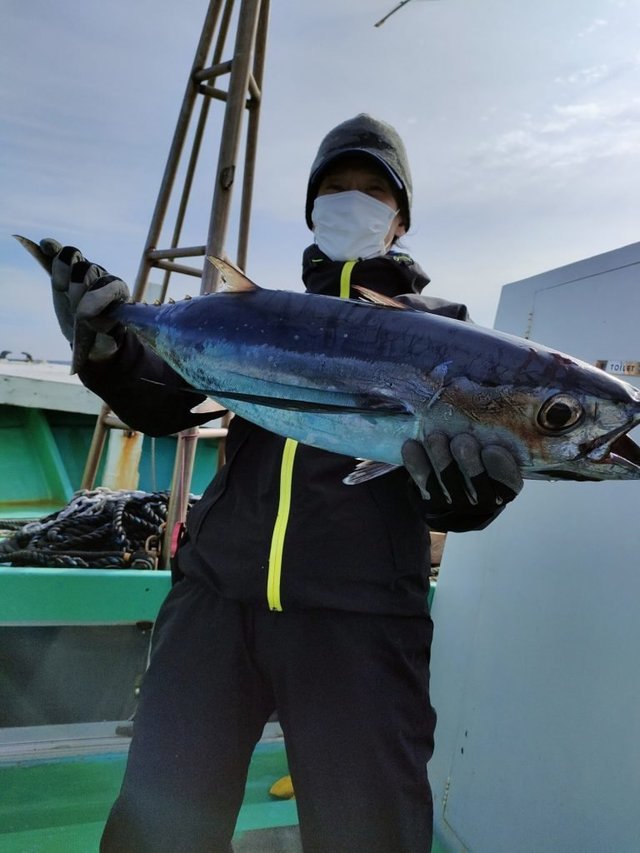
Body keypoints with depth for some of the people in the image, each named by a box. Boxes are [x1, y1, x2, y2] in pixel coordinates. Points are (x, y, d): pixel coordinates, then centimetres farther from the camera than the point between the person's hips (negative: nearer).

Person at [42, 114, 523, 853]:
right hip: (217, 591, 3)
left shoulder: (436, 326, 10)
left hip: (359, 613, -2)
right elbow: (165, 405, 9)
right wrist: (107, 349, -11)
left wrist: (468, 494, -21)